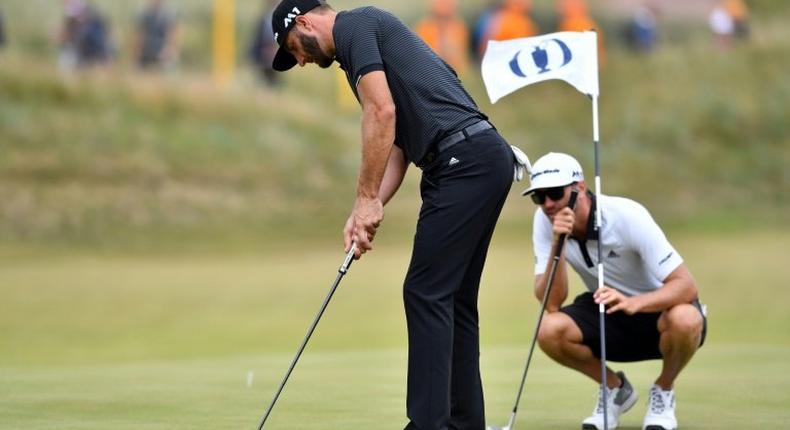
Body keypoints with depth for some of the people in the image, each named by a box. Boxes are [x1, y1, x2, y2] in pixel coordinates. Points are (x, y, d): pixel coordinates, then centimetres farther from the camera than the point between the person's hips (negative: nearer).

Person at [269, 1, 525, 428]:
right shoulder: (373, 38, 28)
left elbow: (382, 112, -14)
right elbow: (397, 145, 24)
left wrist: (367, 199, -10)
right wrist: (367, 211, 13)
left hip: (464, 161, -10)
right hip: (485, 159, 10)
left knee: (426, 292, -8)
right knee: (453, 298, 12)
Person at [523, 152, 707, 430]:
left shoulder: (627, 215, -27)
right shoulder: (545, 221, -15)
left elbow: (686, 285, -32)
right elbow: (551, 304, -22)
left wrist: (633, 303, -49)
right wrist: (557, 245, -35)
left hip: (656, 307, -3)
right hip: (606, 315, 4)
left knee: (684, 320, -39)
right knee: (549, 330, -27)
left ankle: (663, 391, -5)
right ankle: (616, 388, 2)